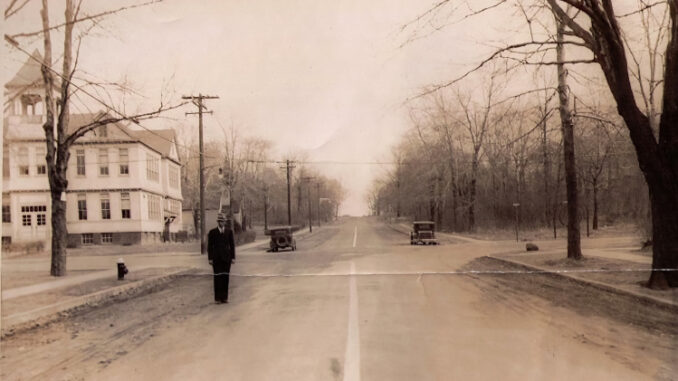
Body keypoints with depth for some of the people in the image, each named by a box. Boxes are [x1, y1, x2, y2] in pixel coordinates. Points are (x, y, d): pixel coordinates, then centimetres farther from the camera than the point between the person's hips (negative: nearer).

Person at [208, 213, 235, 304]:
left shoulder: (229, 231, 6)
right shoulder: (212, 232, 3)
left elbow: (232, 245, 6)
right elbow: (209, 246, 3)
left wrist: (233, 257, 0)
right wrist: (210, 258, -3)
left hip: (226, 258, 1)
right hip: (216, 258, -1)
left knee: (225, 277, 3)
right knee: (217, 278, -2)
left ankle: (224, 297, 9)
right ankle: (217, 298, 3)